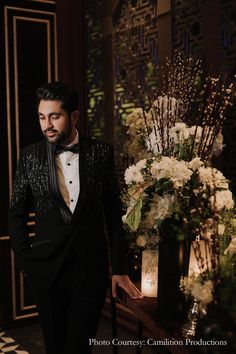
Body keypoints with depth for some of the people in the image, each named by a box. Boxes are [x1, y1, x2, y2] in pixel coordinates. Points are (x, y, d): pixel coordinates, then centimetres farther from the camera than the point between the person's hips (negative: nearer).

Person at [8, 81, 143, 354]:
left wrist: (119, 268, 1)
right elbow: (16, 213, 7)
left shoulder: (101, 153, -2)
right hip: (46, 268, 1)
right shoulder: (30, 156, -1)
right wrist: (25, 260, 0)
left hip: (91, 267, -1)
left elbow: (113, 212, 3)